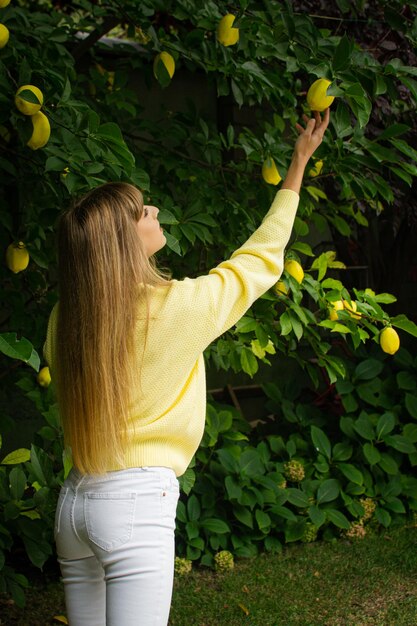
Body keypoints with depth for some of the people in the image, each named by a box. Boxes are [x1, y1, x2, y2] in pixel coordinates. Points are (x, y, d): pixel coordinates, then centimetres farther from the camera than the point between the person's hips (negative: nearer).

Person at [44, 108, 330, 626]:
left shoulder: (64, 320, 2)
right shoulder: (175, 307, -11)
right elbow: (260, 259, 4)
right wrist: (299, 163, 15)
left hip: (75, 500, 7)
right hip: (138, 502, -6)